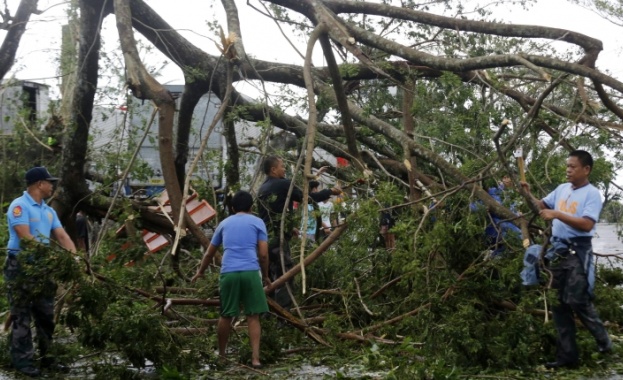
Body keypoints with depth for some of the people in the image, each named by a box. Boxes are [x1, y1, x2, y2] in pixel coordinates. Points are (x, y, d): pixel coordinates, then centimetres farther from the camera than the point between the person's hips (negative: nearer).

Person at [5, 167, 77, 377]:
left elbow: (62, 236, 8)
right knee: (22, 315, -4)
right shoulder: (19, 206, -11)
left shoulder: (49, 211, 15)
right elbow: (25, 237, -19)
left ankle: (46, 357, 21)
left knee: (46, 314, 12)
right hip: (20, 266, -8)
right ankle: (22, 360, 0)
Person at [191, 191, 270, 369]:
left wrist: (200, 271, 44)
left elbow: (209, 253, 29)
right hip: (250, 272, -2)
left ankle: (221, 355, 28)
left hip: (228, 272, 2)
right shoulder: (257, 222, 11)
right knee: (253, 316, 2)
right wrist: (265, 275, 18)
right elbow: (263, 254, 3)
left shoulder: (224, 223, 20)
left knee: (226, 316, 14)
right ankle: (255, 358, -5)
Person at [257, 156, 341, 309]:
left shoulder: (262, 189, 16)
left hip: (265, 238, 8)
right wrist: (329, 192, 8)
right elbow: (307, 197, -7)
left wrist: (289, 227, 32)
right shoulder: (282, 185, -9)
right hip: (278, 238, -8)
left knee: (272, 275, 15)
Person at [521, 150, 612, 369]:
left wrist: (557, 215, -25)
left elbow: (587, 224, -22)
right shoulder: (562, 189, 11)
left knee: (578, 301, -10)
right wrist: (528, 195, 1)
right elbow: (543, 206, 19)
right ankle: (567, 355, 13)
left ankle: (603, 340, 13)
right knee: (559, 304, 7)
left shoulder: (592, 193, -10)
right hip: (558, 250, 7)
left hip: (578, 252, -7)